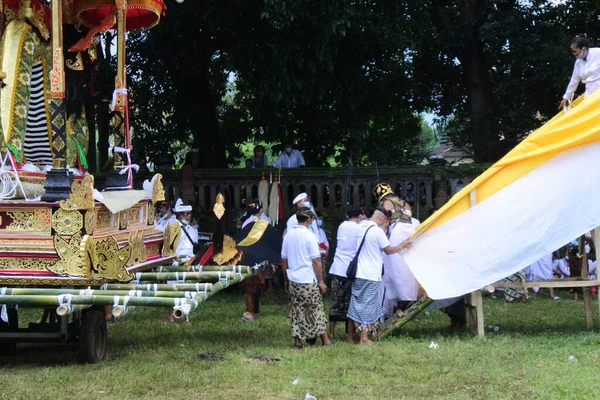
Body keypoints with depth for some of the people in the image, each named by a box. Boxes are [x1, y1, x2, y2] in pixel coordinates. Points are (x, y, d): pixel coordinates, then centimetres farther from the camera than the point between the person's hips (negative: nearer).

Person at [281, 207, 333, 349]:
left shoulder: (288, 235, 5)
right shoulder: (309, 236, -12)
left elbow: (283, 260, 10)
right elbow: (316, 261, -13)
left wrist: (286, 280, 19)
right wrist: (321, 281, -7)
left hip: (293, 281, 5)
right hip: (309, 281, -5)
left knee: (297, 310, 11)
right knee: (316, 310, 5)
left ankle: (297, 341, 10)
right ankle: (325, 340, 11)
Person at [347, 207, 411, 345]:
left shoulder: (361, 228, 8)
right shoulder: (378, 231, -14)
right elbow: (388, 250, -5)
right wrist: (401, 246, 12)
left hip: (358, 273, 7)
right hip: (371, 276, -7)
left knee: (357, 304, 14)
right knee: (368, 305, -1)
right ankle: (364, 338, 0)